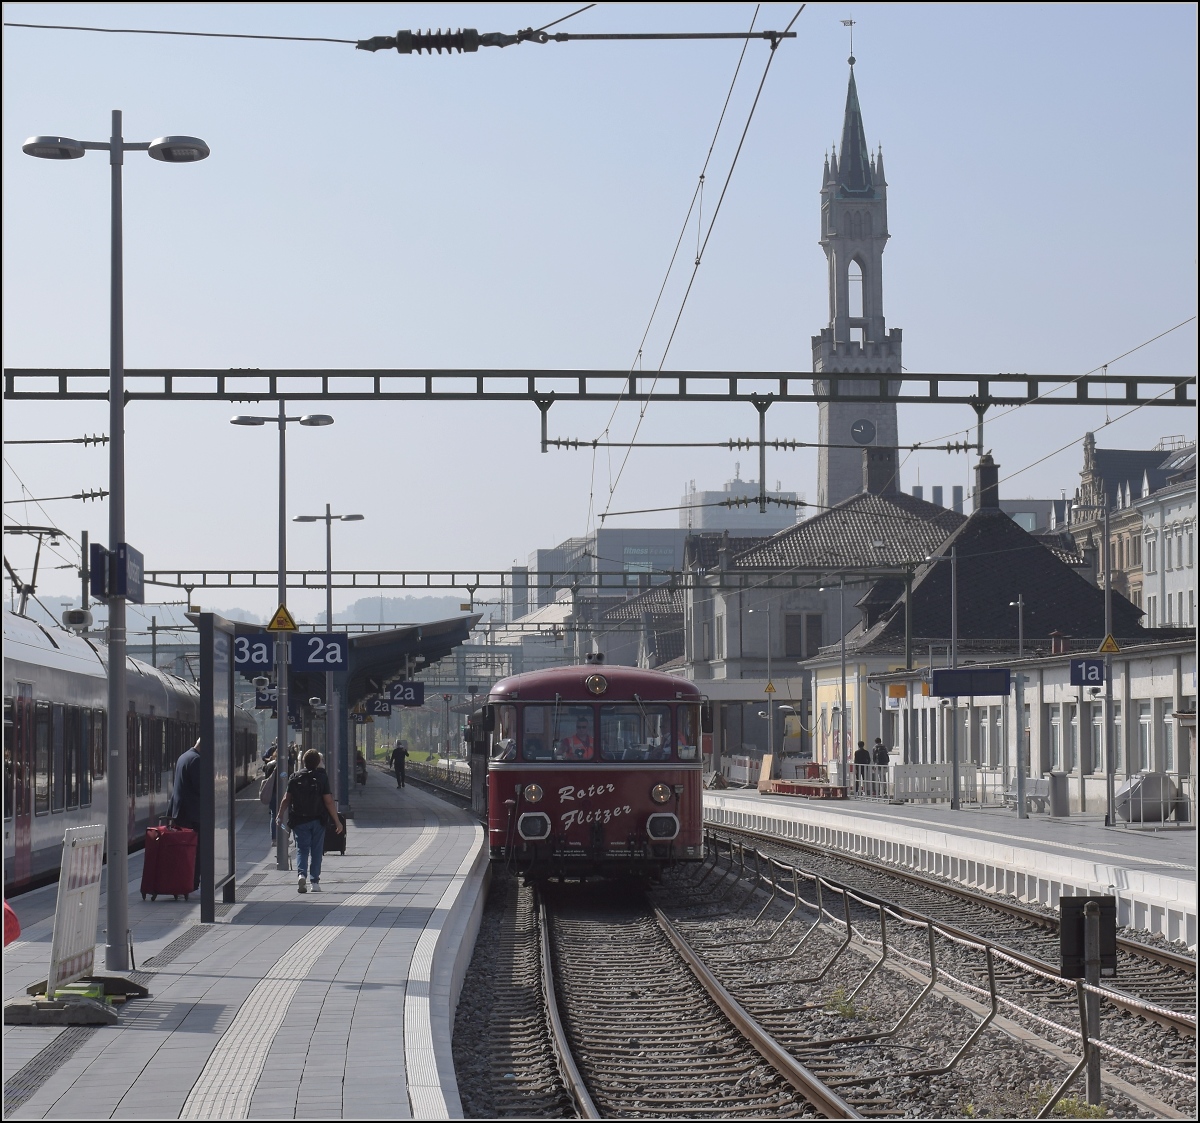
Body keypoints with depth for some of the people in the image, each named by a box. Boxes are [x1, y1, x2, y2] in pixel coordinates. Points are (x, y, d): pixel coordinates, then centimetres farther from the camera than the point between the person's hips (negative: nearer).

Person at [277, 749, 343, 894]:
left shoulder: (295, 778, -1)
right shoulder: (322, 778, -7)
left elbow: (286, 799, 4)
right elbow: (328, 802, -10)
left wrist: (280, 816, 19)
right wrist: (337, 821, -4)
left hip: (299, 821, 1)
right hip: (317, 820, -1)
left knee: (302, 849, 4)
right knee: (316, 851, 10)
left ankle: (301, 874, -20)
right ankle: (315, 881, 11)